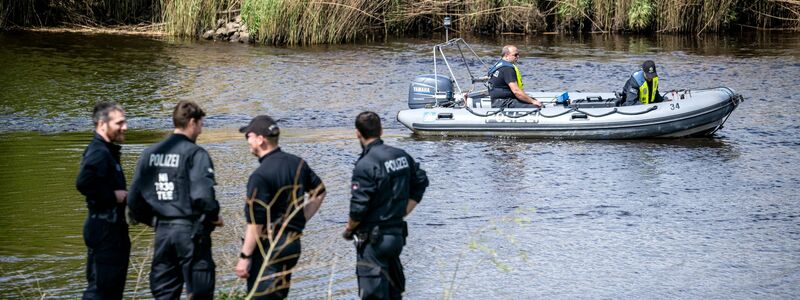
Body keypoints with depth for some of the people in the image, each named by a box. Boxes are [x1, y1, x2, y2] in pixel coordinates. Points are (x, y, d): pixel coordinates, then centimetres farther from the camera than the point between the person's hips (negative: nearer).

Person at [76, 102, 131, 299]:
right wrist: (113, 196, -22)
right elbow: (83, 183, -33)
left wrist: (123, 196, 6)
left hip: (112, 229, 11)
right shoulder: (99, 153, -18)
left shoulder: (108, 151, 15)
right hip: (104, 229, -11)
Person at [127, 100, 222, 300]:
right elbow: (202, 195, -21)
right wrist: (214, 217, -3)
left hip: (162, 231, 6)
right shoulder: (195, 154, -11)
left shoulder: (150, 154, 8)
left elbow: (134, 199, 7)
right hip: (190, 230, -6)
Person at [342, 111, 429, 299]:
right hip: (398, 233, 7)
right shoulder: (402, 156, 4)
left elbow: (359, 206, -19)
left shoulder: (365, 165, -19)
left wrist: (348, 230, -1)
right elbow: (421, 183, 16)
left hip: (373, 239, -7)